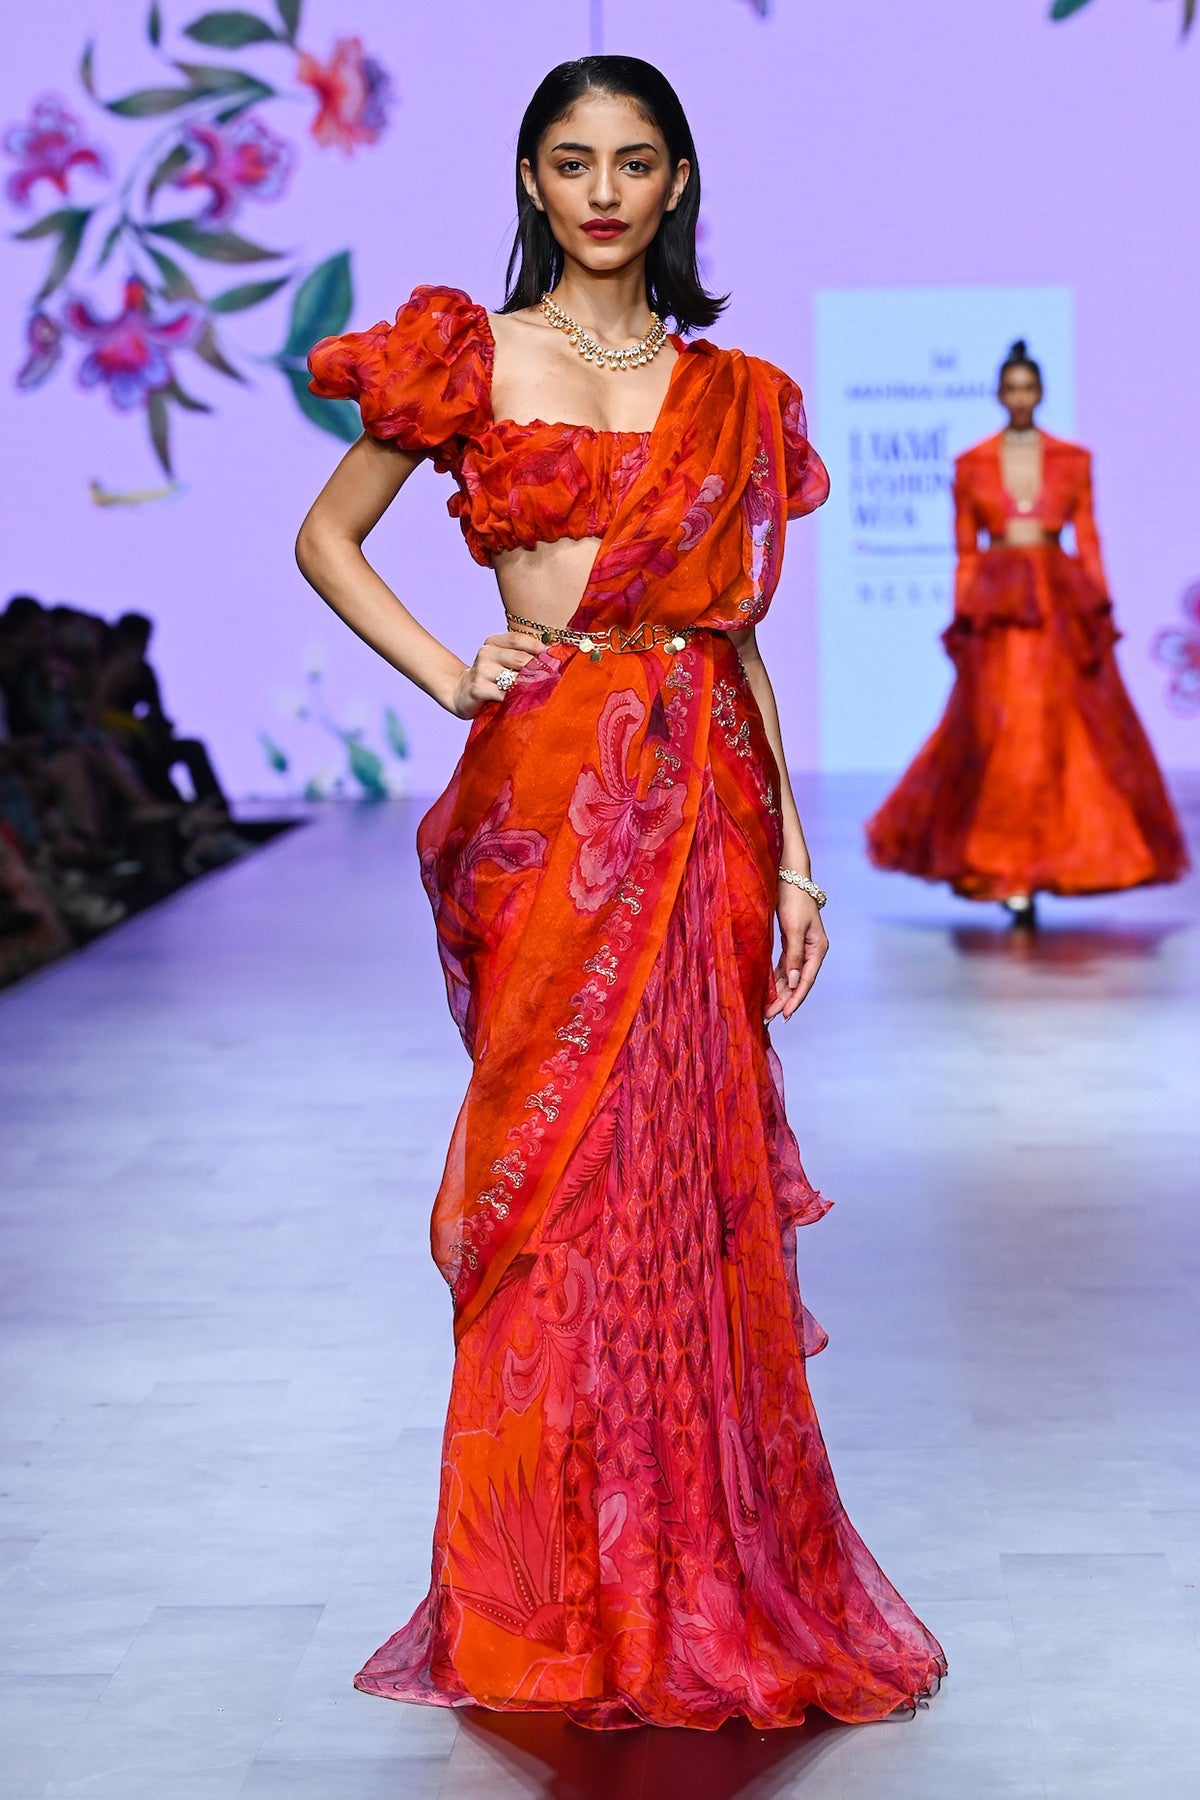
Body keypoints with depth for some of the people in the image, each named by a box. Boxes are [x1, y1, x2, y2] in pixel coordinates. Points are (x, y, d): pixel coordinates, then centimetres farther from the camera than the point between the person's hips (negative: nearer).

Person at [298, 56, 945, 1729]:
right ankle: (555, 1607, 12)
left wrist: (794, 857, 6)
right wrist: (447, 677, -6)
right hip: (549, 793, -3)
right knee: (567, 1170, -1)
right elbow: (327, 537, 10)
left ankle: (696, 1583, 18)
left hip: (703, 794, 3)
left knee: (689, 1179, 5)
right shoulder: (469, 354, 5)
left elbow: (741, 635, 12)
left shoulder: (734, 396, 13)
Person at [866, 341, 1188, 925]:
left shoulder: (1073, 461, 9)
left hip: (1063, 606, 1)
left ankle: (1043, 864, 9)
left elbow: (1088, 541, 7)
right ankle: (1011, 874, 1)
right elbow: (965, 552, 8)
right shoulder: (971, 465, 7)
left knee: (1071, 735, -3)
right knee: (997, 736, -7)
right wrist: (964, 616, 1)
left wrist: (1099, 609, -1)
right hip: (996, 609, -1)